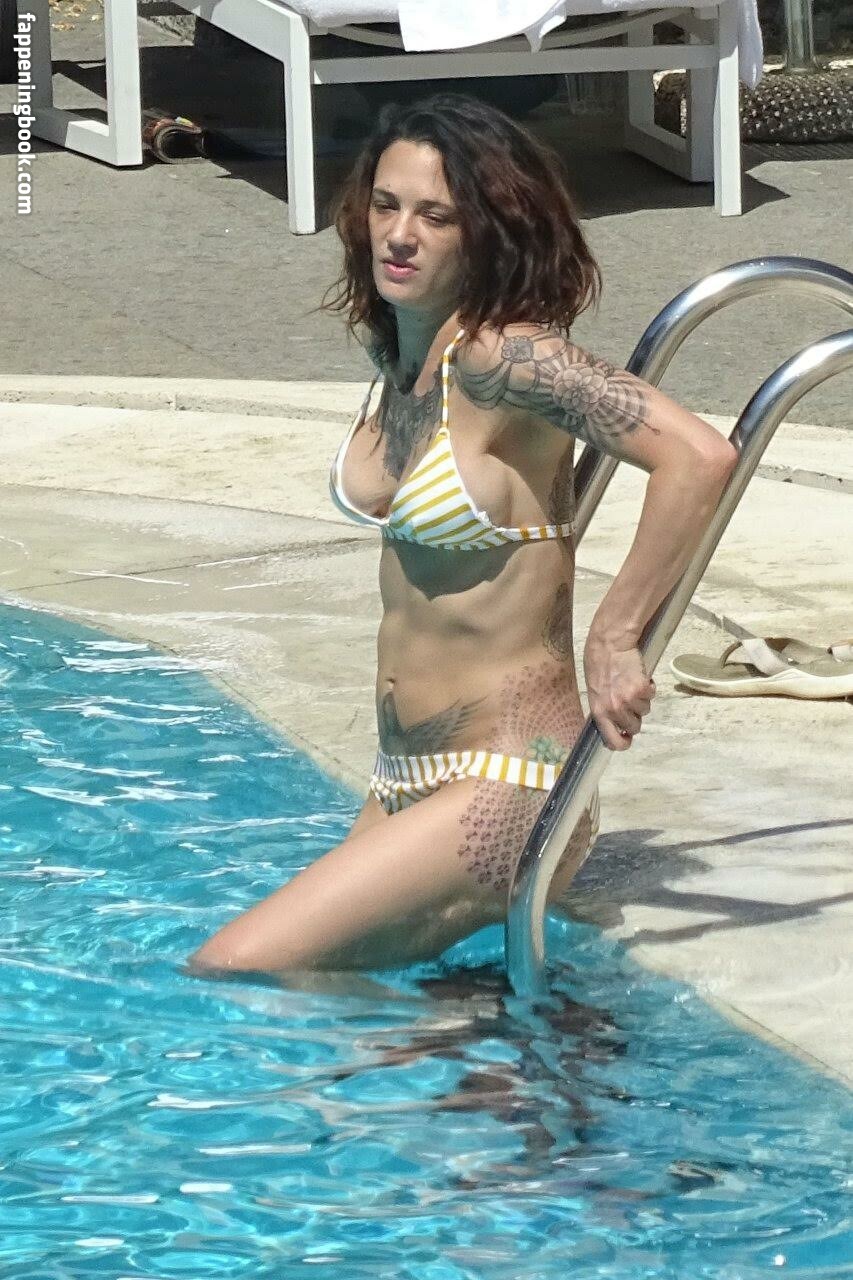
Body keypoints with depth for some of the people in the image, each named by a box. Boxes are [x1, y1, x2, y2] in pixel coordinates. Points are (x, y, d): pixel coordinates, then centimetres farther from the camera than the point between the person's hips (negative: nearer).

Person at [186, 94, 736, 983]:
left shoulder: (502, 357, -19)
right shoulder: (392, 346, 7)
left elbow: (699, 457, -30)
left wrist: (615, 639, -23)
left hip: (499, 791, -9)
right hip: (405, 780, 9)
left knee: (232, 977, -15)